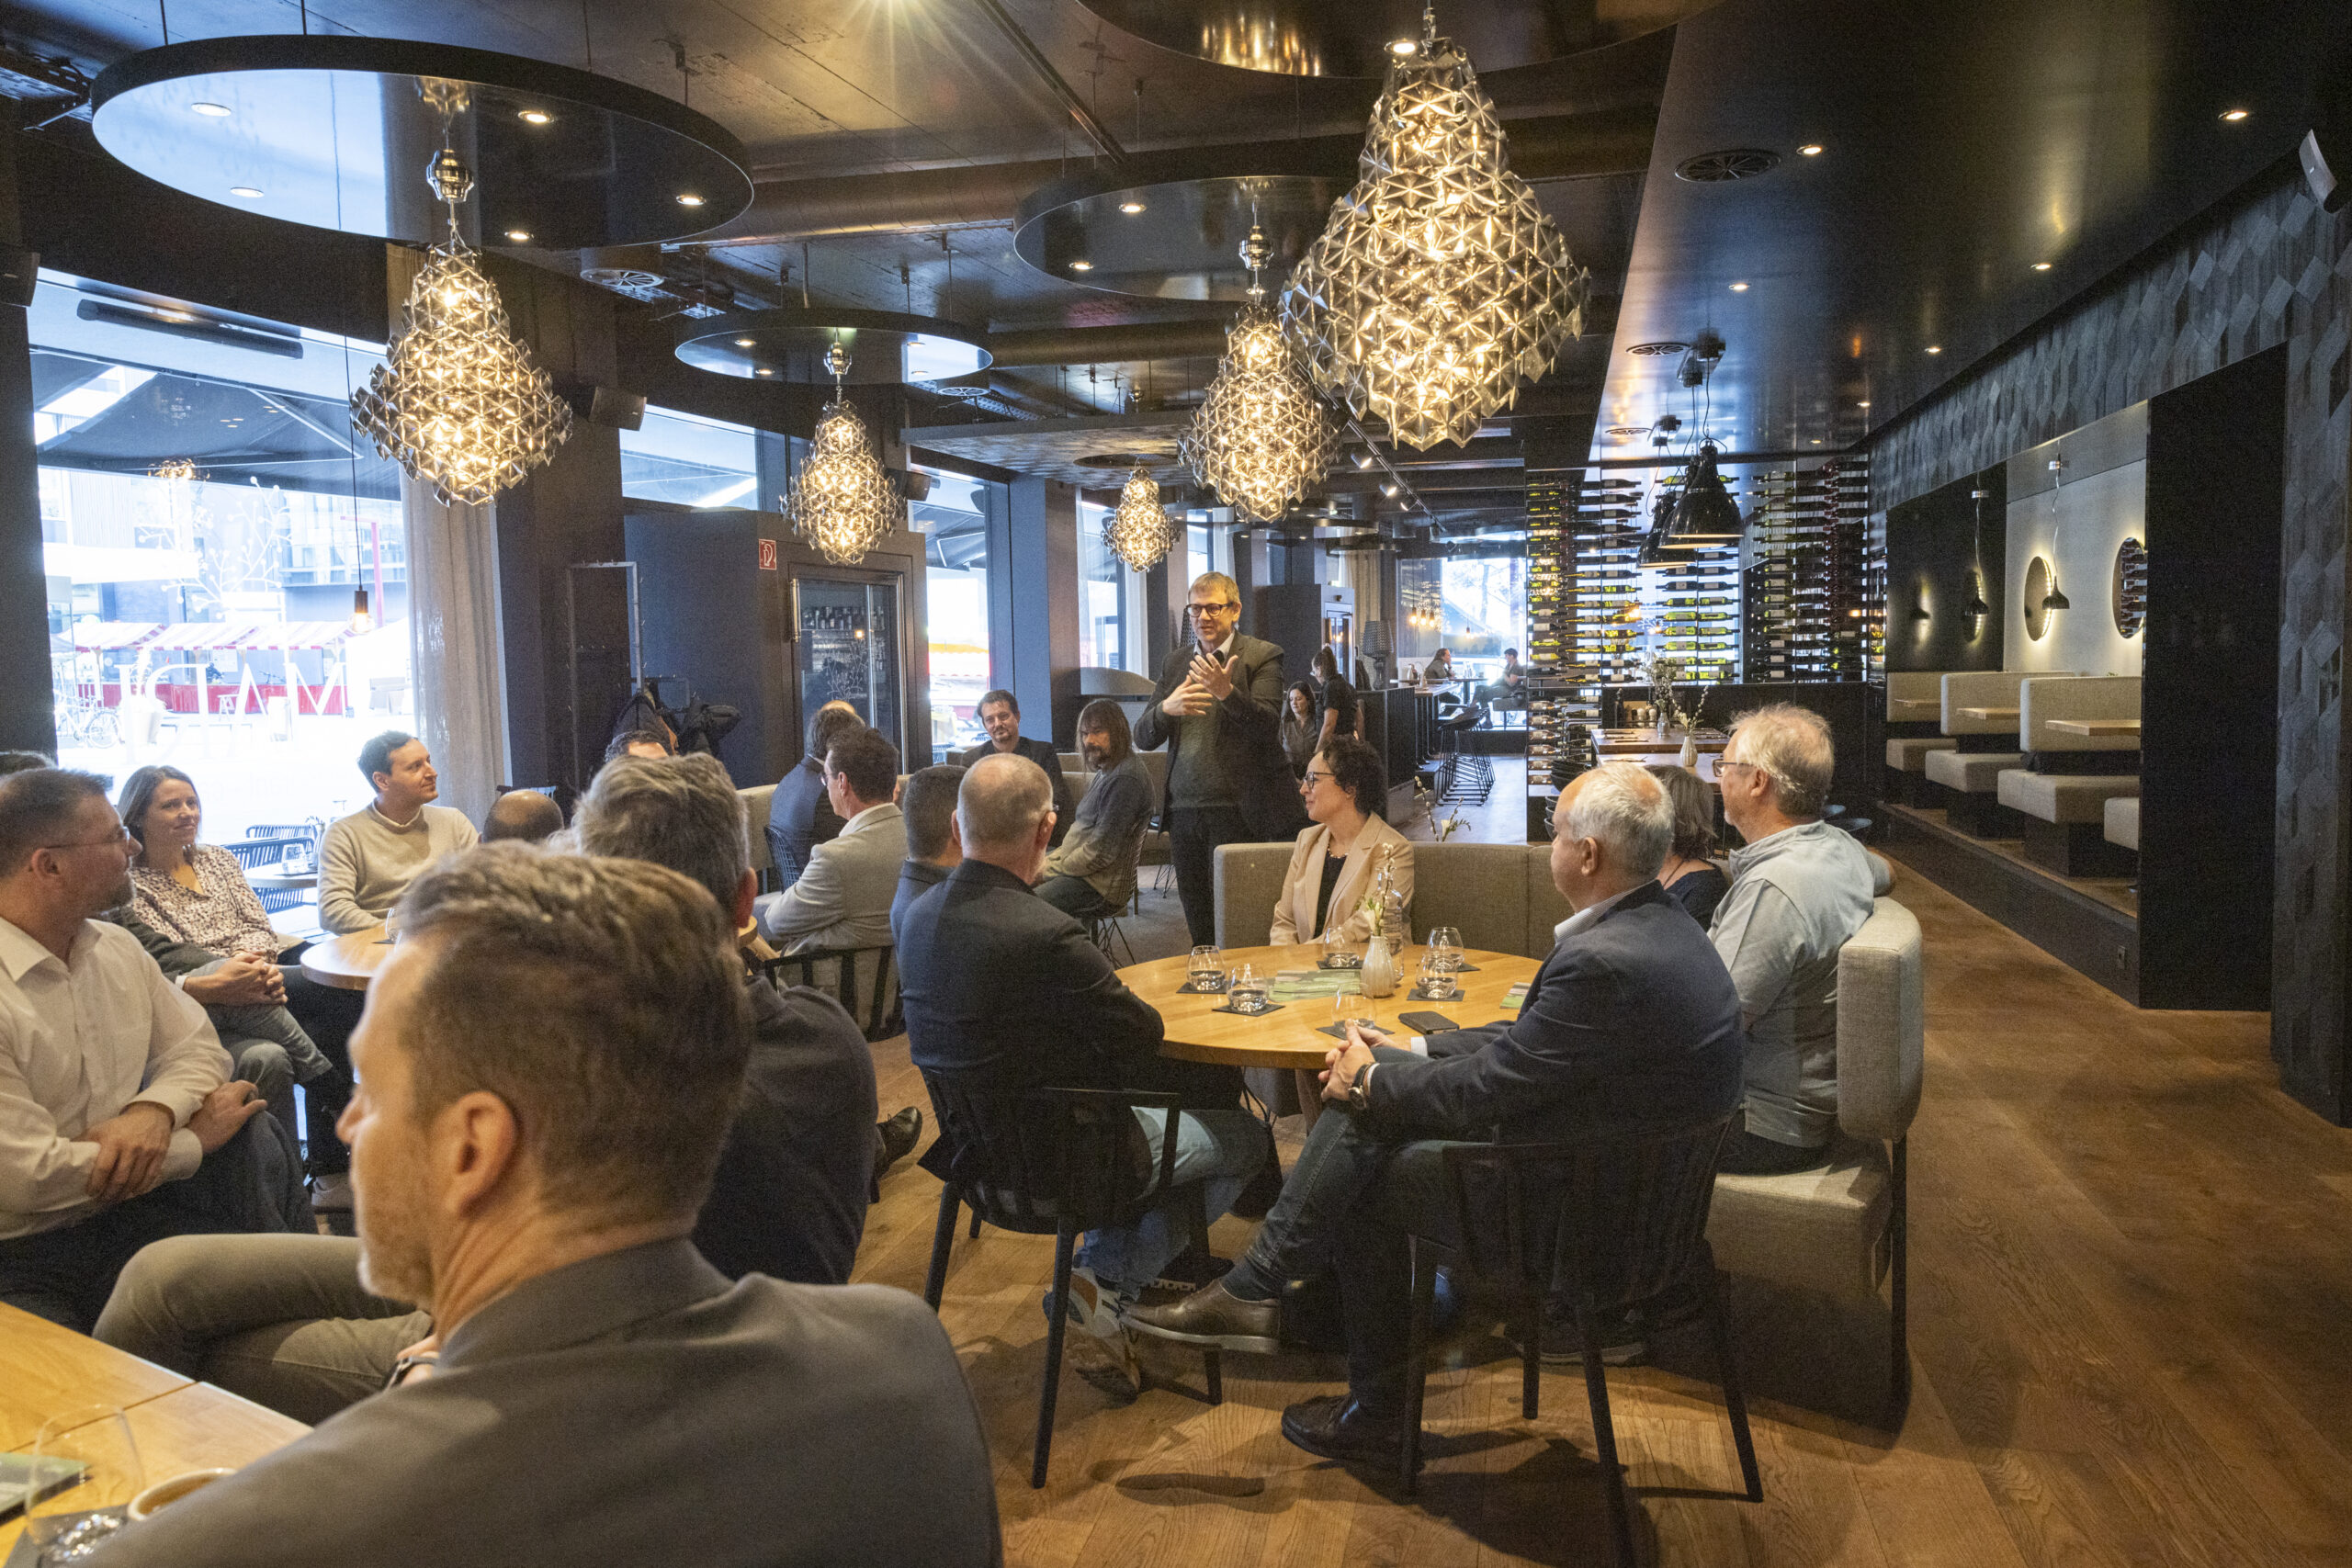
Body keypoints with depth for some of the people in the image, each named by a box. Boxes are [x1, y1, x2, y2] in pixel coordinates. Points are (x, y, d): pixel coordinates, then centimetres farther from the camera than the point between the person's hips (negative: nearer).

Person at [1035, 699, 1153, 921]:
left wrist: (1048, 870, -11)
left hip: (1100, 889, -11)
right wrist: (1049, 861, 9)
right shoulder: (1106, 771, 16)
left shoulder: (1125, 779, -18)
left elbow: (1101, 852, -21)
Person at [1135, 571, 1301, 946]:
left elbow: (1268, 726, -15)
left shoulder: (1262, 656, -1)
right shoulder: (1177, 659, 14)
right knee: (1198, 925, 11)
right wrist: (1166, 708, -11)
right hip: (1183, 810, 5)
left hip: (1235, 811, -5)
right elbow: (1142, 738, 10)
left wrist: (1226, 691, -31)